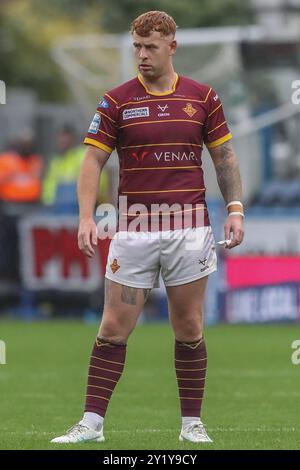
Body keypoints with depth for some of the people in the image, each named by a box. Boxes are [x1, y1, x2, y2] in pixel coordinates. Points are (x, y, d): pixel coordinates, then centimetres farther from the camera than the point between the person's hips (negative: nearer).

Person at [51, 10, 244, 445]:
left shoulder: (202, 97, 6)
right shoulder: (117, 101, 1)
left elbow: (225, 156, 11)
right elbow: (93, 160, -1)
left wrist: (235, 209, 0)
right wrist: (86, 217, -13)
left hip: (190, 229, 1)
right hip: (134, 231, -1)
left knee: (189, 328, 4)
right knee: (114, 328, -2)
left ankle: (192, 423, 14)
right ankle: (92, 422, 1)